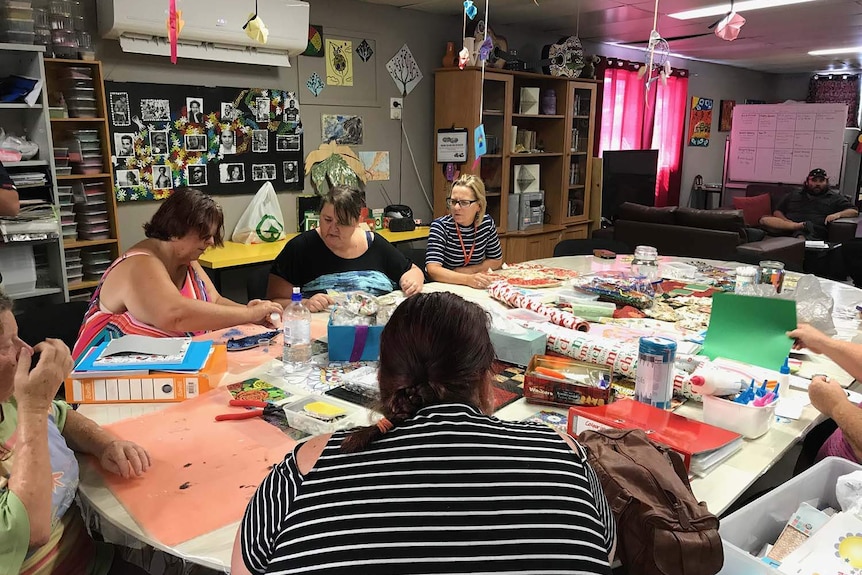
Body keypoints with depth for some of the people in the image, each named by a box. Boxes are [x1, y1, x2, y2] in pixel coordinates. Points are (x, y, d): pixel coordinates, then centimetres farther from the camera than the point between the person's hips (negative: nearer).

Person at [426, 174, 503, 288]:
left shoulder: (487, 223, -2)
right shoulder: (440, 226, -14)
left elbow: (497, 260, 9)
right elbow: (433, 270, -25)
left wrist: (468, 270, -9)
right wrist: (468, 279, -39)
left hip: (476, 288, 4)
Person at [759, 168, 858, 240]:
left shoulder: (835, 197, 22)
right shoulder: (794, 194, 29)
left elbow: (854, 211, 15)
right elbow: (777, 211, 23)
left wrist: (838, 214, -8)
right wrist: (786, 221, -1)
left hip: (815, 232, -4)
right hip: (789, 225, 4)